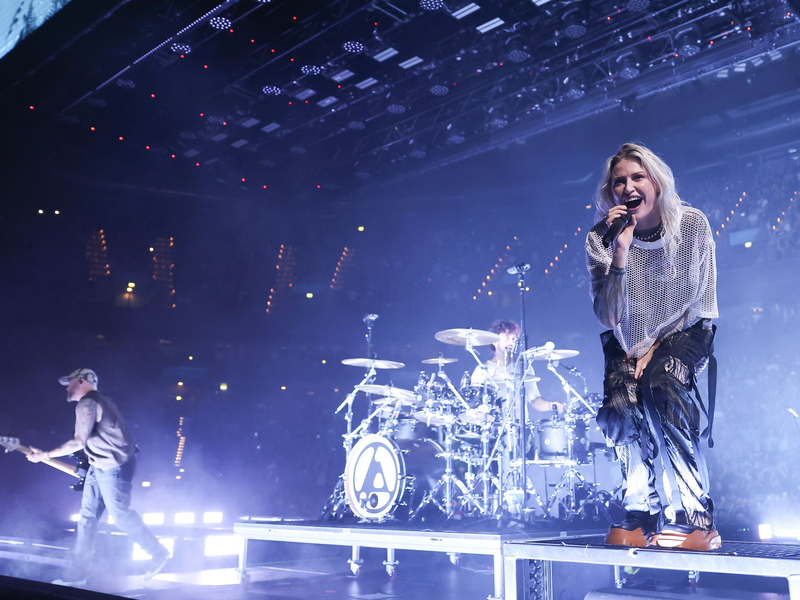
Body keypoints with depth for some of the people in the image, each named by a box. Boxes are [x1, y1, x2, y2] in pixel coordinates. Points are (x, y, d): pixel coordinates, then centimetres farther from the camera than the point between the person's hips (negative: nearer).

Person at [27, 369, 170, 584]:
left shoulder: (87, 403, -16)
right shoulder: (100, 401, 15)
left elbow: (79, 442, -23)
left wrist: (45, 455, -17)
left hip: (114, 468, -10)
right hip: (100, 467, 10)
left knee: (121, 516, -2)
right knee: (87, 517, 8)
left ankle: (158, 553, 11)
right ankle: (78, 574, 12)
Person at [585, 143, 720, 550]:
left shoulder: (692, 225, -13)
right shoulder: (600, 239, -14)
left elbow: (700, 302, -7)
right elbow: (609, 318, -22)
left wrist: (657, 348, -13)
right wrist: (621, 251, -32)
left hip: (682, 334, -1)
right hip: (628, 341, 1)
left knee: (661, 392, -29)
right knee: (620, 406, -25)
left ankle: (693, 517, -18)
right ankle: (640, 513, -5)